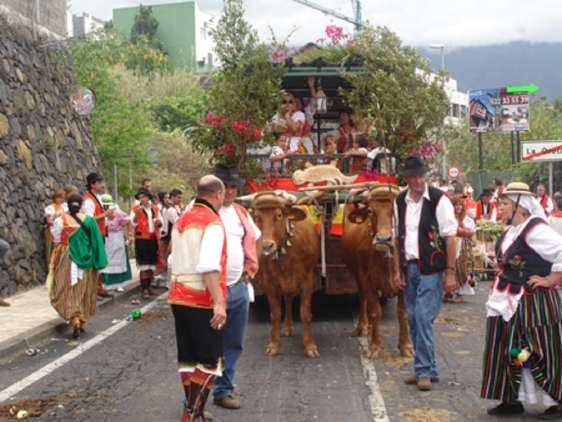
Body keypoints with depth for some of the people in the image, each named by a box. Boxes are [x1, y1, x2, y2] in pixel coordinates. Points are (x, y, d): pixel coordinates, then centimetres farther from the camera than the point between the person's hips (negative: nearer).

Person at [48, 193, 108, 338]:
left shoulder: (60, 220, -10)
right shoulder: (89, 220, -5)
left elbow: (56, 240, 0)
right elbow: (96, 243, -3)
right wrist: (97, 263, 3)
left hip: (67, 260, -2)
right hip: (85, 261, 2)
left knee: (68, 292, 3)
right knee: (84, 292, 13)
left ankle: (75, 320, -16)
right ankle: (82, 323, 21)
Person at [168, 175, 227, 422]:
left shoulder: (181, 220, 13)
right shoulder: (212, 222, -12)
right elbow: (209, 266, -24)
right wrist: (219, 302, -26)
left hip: (178, 298, 8)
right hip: (203, 301, -8)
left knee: (187, 358, 14)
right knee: (210, 361, -2)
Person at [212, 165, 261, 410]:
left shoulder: (241, 213, 13)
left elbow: (252, 240, 26)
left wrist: (249, 270, 17)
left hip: (239, 288, 7)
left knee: (233, 344, 14)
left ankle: (223, 390, 27)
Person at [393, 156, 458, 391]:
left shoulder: (438, 199, -9)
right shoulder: (400, 202, 7)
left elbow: (450, 237, -9)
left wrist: (450, 273, -11)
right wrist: (398, 270, 9)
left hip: (431, 268, -6)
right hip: (409, 268, 6)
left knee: (423, 317, -10)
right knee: (413, 319, 10)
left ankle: (425, 371, 1)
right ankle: (425, 368, 22)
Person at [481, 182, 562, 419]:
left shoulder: (535, 230, -20)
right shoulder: (512, 230, 8)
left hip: (532, 304, -9)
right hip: (509, 303, 9)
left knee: (540, 354, 2)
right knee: (511, 353, 13)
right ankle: (513, 400, 25)